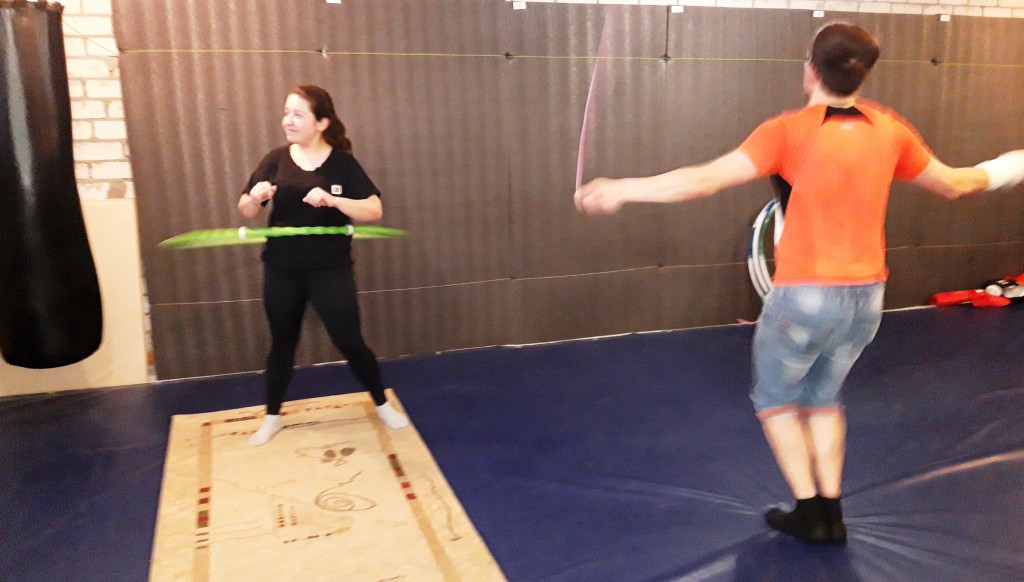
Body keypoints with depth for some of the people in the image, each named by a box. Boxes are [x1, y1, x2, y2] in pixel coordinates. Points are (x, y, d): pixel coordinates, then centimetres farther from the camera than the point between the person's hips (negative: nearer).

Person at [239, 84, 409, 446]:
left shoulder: (342, 163, -7)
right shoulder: (275, 160, -1)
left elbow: (375, 211, -14)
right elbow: (245, 211, 1)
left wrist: (333, 200, -29)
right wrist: (255, 197, -22)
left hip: (330, 271, -3)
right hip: (281, 271, 3)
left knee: (349, 342, 4)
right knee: (282, 343, 15)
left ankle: (382, 405, 25)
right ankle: (272, 417, 32)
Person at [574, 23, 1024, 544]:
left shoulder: (790, 131, -15)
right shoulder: (890, 129, 2)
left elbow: (707, 179, -21)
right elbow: (952, 185, 15)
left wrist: (622, 190, -17)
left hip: (805, 296, -5)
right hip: (866, 296, 6)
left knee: (774, 399, 18)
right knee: (823, 397, 25)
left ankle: (809, 513, 20)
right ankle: (832, 514, 29)